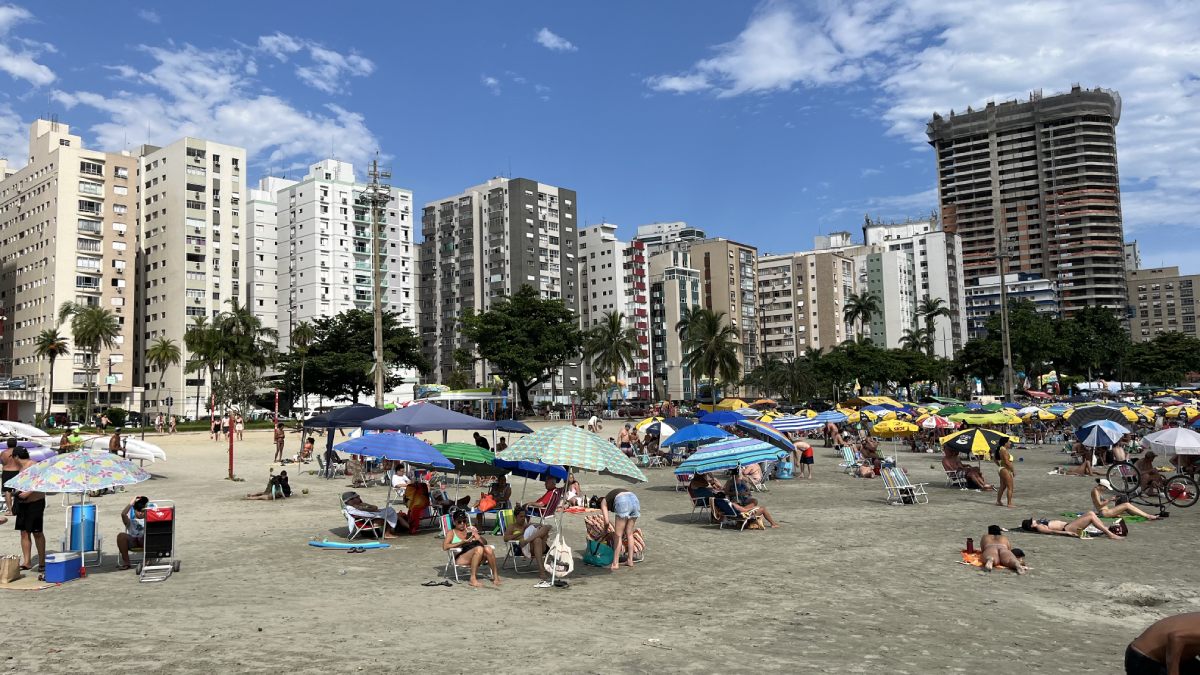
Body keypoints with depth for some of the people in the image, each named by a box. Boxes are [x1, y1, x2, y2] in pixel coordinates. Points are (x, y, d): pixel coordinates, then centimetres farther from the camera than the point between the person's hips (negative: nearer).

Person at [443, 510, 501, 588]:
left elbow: (485, 542, 23)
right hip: (460, 558, -4)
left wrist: (478, 537, -1)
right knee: (479, 549, -36)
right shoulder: (451, 533, 16)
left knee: (488, 549, -32)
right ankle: (473, 578, -35)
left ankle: (495, 575, -22)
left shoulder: (470, 530, 27)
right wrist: (462, 542, -12)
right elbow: (445, 547, -3)